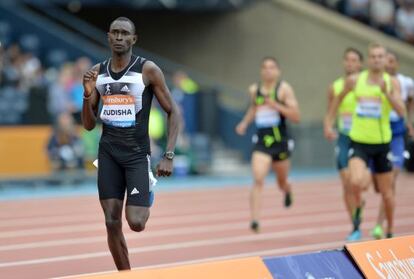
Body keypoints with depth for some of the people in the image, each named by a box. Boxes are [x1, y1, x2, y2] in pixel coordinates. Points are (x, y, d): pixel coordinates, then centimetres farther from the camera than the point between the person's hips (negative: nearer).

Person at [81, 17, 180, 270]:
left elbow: (173, 112, -4)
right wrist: (88, 94, -10)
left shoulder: (148, 70, -7)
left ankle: (149, 193, 22)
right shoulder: (97, 72, 6)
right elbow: (89, 125, 9)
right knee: (112, 223, -1)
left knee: (136, 223, -12)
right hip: (108, 152, 4)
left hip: (137, 153, -4)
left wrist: (169, 156, -12)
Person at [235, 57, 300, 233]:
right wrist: (245, 123, 13)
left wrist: (276, 106, -22)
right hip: (261, 141, 1)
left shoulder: (284, 89, -7)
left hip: (280, 141, -1)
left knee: (282, 182, 17)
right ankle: (254, 221, -24)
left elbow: (296, 117, -12)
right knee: (258, 180, -19)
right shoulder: (254, 90, 5)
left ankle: (287, 191, 56)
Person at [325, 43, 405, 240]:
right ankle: (356, 223, -1)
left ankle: (390, 233, 31)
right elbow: (340, 97, 18)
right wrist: (329, 122, 18)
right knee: (356, 181, -27)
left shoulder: (392, 82, -3)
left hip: (382, 143, 1)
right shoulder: (355, 80, -1)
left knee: (386, 193, 10)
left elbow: (401, 111, -15)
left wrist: (386, 92, -26)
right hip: (359, 142, -1)